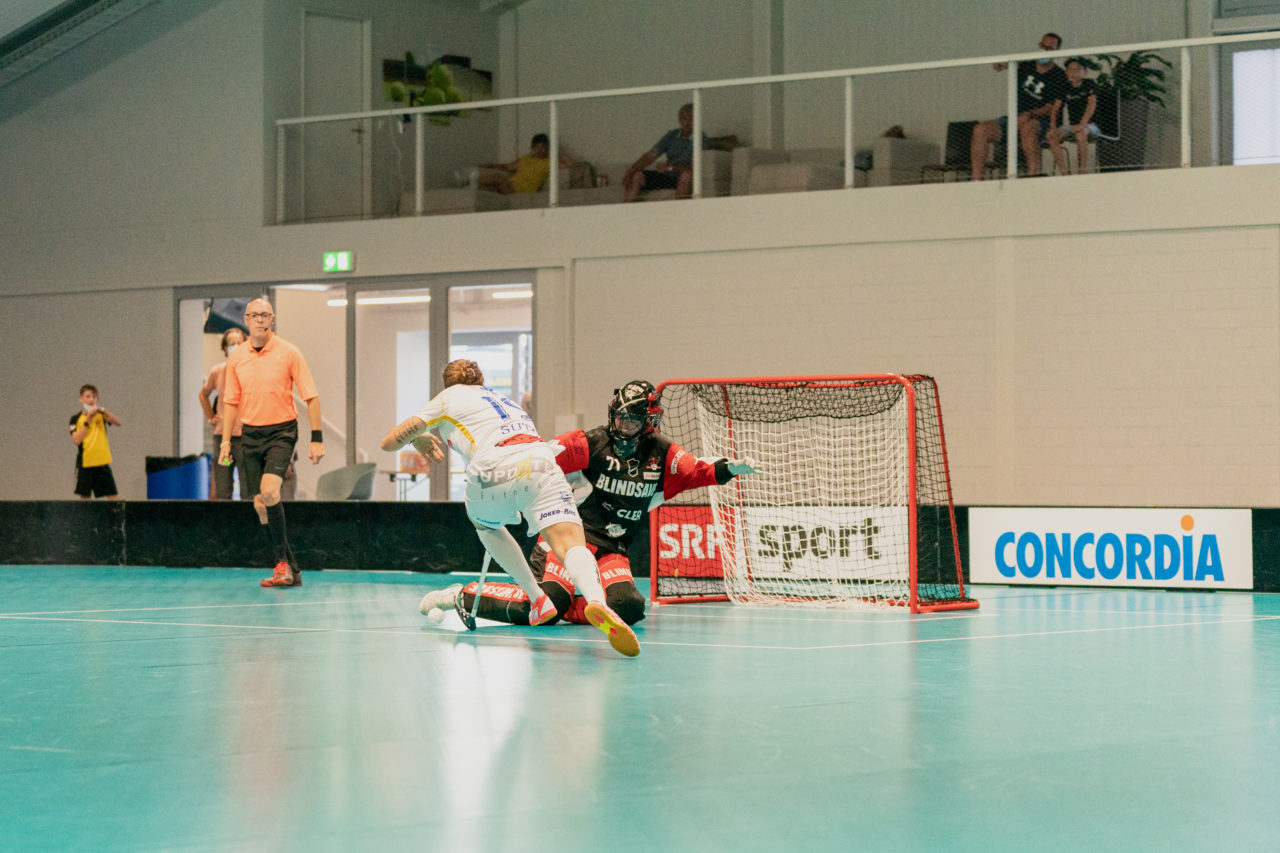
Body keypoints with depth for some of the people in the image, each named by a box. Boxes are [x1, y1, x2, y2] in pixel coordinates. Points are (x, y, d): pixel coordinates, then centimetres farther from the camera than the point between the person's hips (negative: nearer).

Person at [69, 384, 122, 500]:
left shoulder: (101, 415, 7)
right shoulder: (76, 418, 1)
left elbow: (118, 423, -10)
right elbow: (76, 440, -11)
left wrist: (104, 411, -22)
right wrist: (87, 422, -13)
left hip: (102, 462, 2)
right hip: (84, 463, -1)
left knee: (114, 497, -3)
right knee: (85, 497, 3)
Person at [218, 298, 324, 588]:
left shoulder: (288, 353, -5)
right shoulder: (236, 358, 6)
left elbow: (311, 396, -4)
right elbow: (231, 402, 13)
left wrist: (317, 439, -9)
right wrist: (225, 440, 5)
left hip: (281, 431, -4)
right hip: (250, 434, 4)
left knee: (269, 491, -24)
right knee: (260, 504, 2)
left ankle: (282, 562, -13)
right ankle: (291, 571, 10)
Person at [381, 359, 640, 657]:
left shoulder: (450, 397, 26)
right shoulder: (506, 401, 40)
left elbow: (390, 442, 27)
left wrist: (420, 437, 49)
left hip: (493, 471, -2)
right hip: (541, 462, 2)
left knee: (484, 523, 31)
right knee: (571, 544, -13)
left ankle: (538, 599, 20)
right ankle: (596, 600, -47)